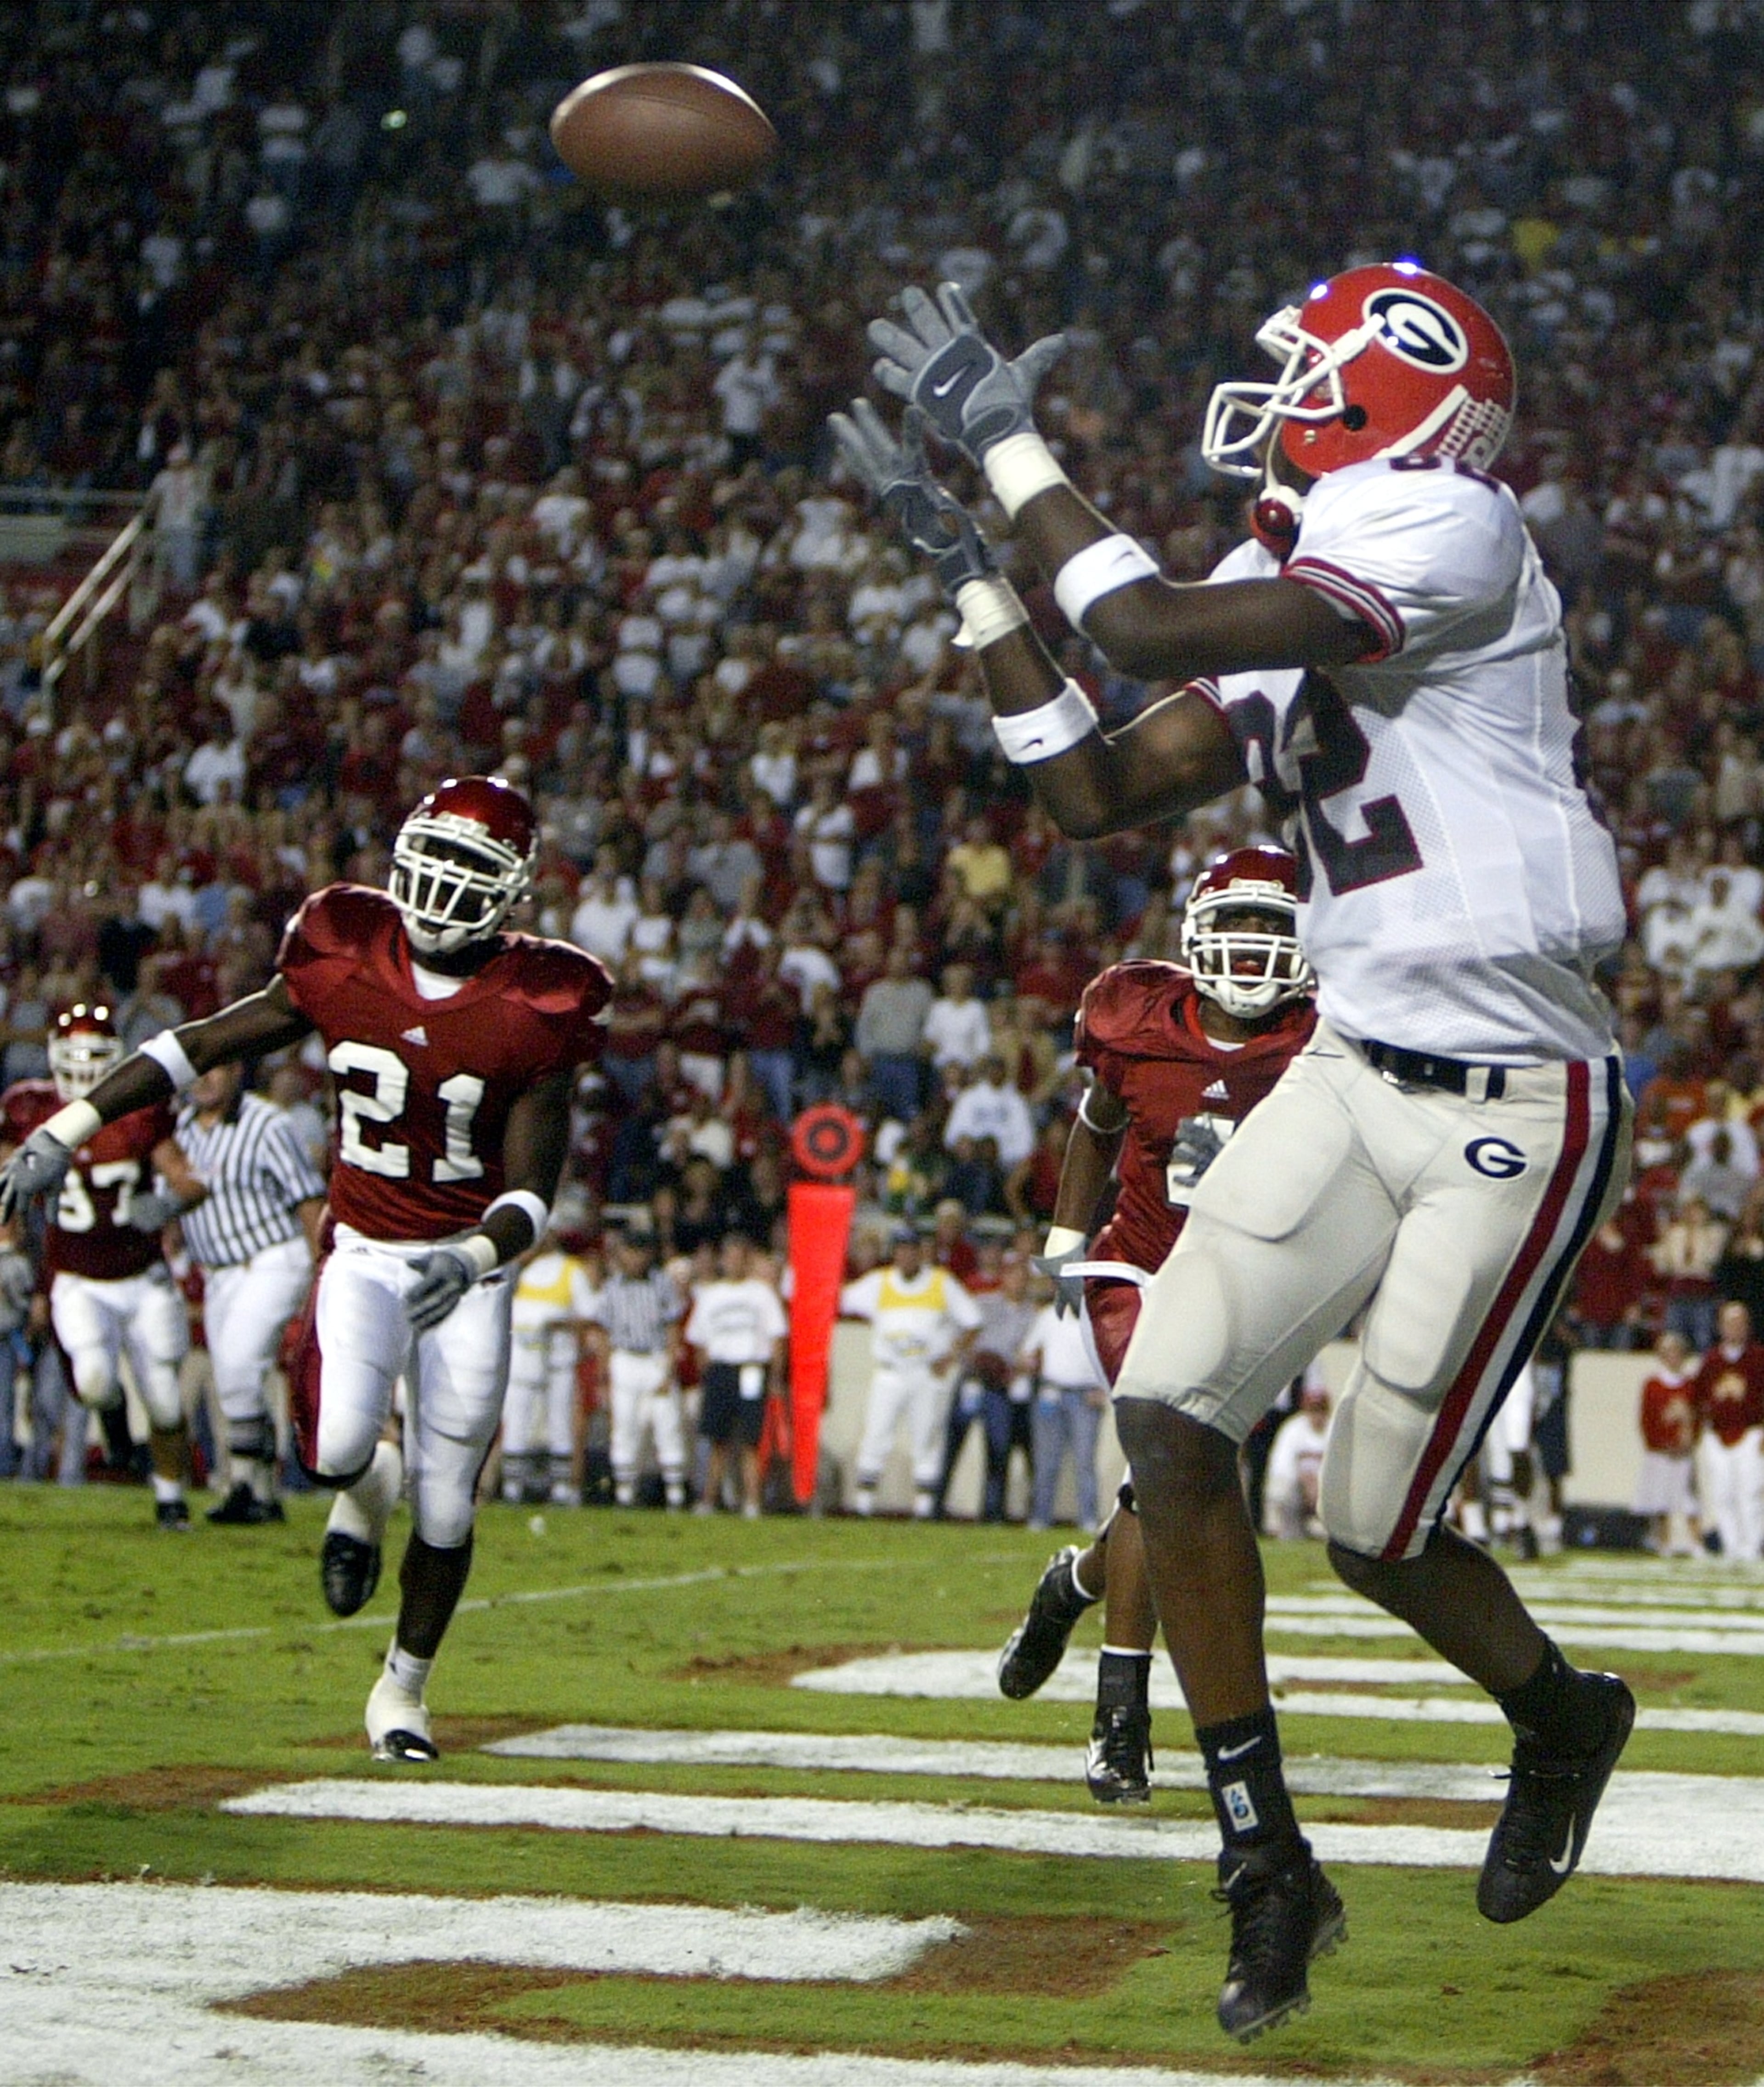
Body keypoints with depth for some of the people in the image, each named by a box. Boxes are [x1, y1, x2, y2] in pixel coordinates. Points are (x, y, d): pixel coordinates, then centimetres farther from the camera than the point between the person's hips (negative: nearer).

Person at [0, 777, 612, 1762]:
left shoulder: (532, 1011, -13)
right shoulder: (345, 966, -7)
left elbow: (531, 1195, -13)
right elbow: (198, 1046, 0)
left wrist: (474, 1259, -34)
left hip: (469, 1268, -1)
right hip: (364, 1253, 1)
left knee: (446, 1504, 2)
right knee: (339, 1445, -24)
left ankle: (405, 1685, 26)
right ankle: (366, 1493, 15)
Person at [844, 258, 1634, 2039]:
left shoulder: (1449, 535, -17)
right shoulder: (1281, 606, 10)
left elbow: (1150, 631, -25)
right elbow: (1092, 795, 12)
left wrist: (1008, 440, -16)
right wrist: (967, 562, 9)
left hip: (1514, 1113, -8)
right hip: (1354, 1075, 8)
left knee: (1375, 1529, -2)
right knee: (1169, 1411, -6)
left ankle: (1561, 1717, 32)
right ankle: (1266, 1864, 6)